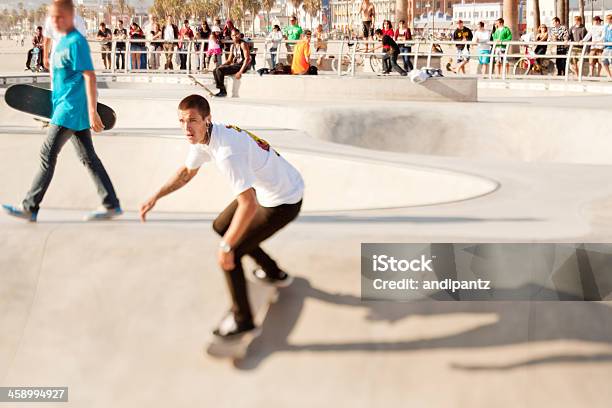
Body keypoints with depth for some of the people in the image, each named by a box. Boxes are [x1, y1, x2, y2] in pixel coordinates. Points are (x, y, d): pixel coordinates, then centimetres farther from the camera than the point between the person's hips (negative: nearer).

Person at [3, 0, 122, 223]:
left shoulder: (76, 41, -14)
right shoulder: (62, 41, 14)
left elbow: (89, 76, -18)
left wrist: (92, 111, -22)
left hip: (69, 110, -10)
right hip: (76, 112, 10)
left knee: (47, 156, -5)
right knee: (88, 158, 10)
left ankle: (29, 208, 1)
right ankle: (111, 205, 14)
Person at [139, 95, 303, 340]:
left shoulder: (227, 152, -35)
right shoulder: (202, 136, -5)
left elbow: (249, 205, -37)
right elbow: (187, 172, 15)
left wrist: (226, 247, -30)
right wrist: (155, 198, 8)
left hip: (283, 203, -10)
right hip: (266, 189, 10)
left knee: (228, 257, -9)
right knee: (222, 227, 25)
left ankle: (242, 321, 8)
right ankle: (273, 273, 42)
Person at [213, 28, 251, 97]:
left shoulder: (243, 44, -10)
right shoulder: (232, 46, 16)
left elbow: (247, 59, -18)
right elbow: (229, 60, 18)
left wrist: (240, 72, -25)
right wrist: (220, 66, -2)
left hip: (242, 66, -9)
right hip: (235, 65, 9)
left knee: (219, 70, -21)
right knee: (215, 71, 1)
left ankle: (223, 91, -13)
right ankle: (220, 90, -2)